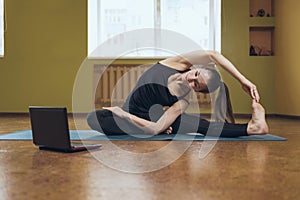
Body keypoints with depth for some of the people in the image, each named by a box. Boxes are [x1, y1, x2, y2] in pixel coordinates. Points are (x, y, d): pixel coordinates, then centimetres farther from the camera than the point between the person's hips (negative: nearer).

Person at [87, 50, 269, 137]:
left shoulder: (183, 102, -24)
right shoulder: (178, 63, -17)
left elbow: (155, 128, -34)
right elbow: (212, 55, -31)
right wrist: (242, 80, -32)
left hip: (149, 118, -4)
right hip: (128, 116, 4)